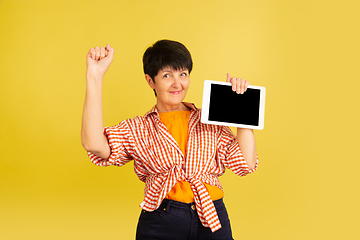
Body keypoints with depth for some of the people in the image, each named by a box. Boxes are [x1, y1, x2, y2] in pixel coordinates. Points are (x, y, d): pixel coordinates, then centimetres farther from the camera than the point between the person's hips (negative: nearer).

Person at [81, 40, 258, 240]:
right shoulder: (137, 129, 4)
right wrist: (95, 75, -12)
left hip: (213, 223, 2)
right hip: (160, 223, -1)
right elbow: (94, 145, -15)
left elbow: (245, 163, 1)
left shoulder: (209, 122, 9)